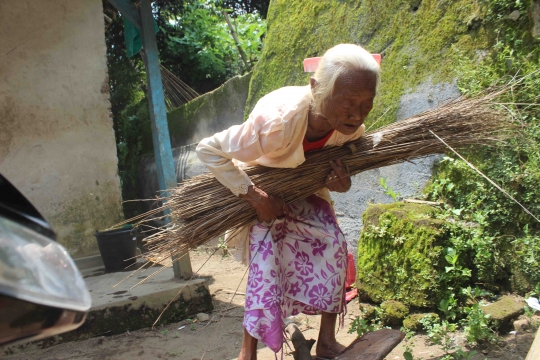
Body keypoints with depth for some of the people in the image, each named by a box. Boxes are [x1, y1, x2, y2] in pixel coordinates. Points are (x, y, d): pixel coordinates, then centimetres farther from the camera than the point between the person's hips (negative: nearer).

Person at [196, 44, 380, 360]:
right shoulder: (278, 122, -44)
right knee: (265, 262, -12)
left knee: (333, 243, -12)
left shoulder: (352, 128, -26)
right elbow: (208, 150, -34)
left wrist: (341, 183, -27)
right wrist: (253, 195, -33)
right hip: (263, 188, -4)